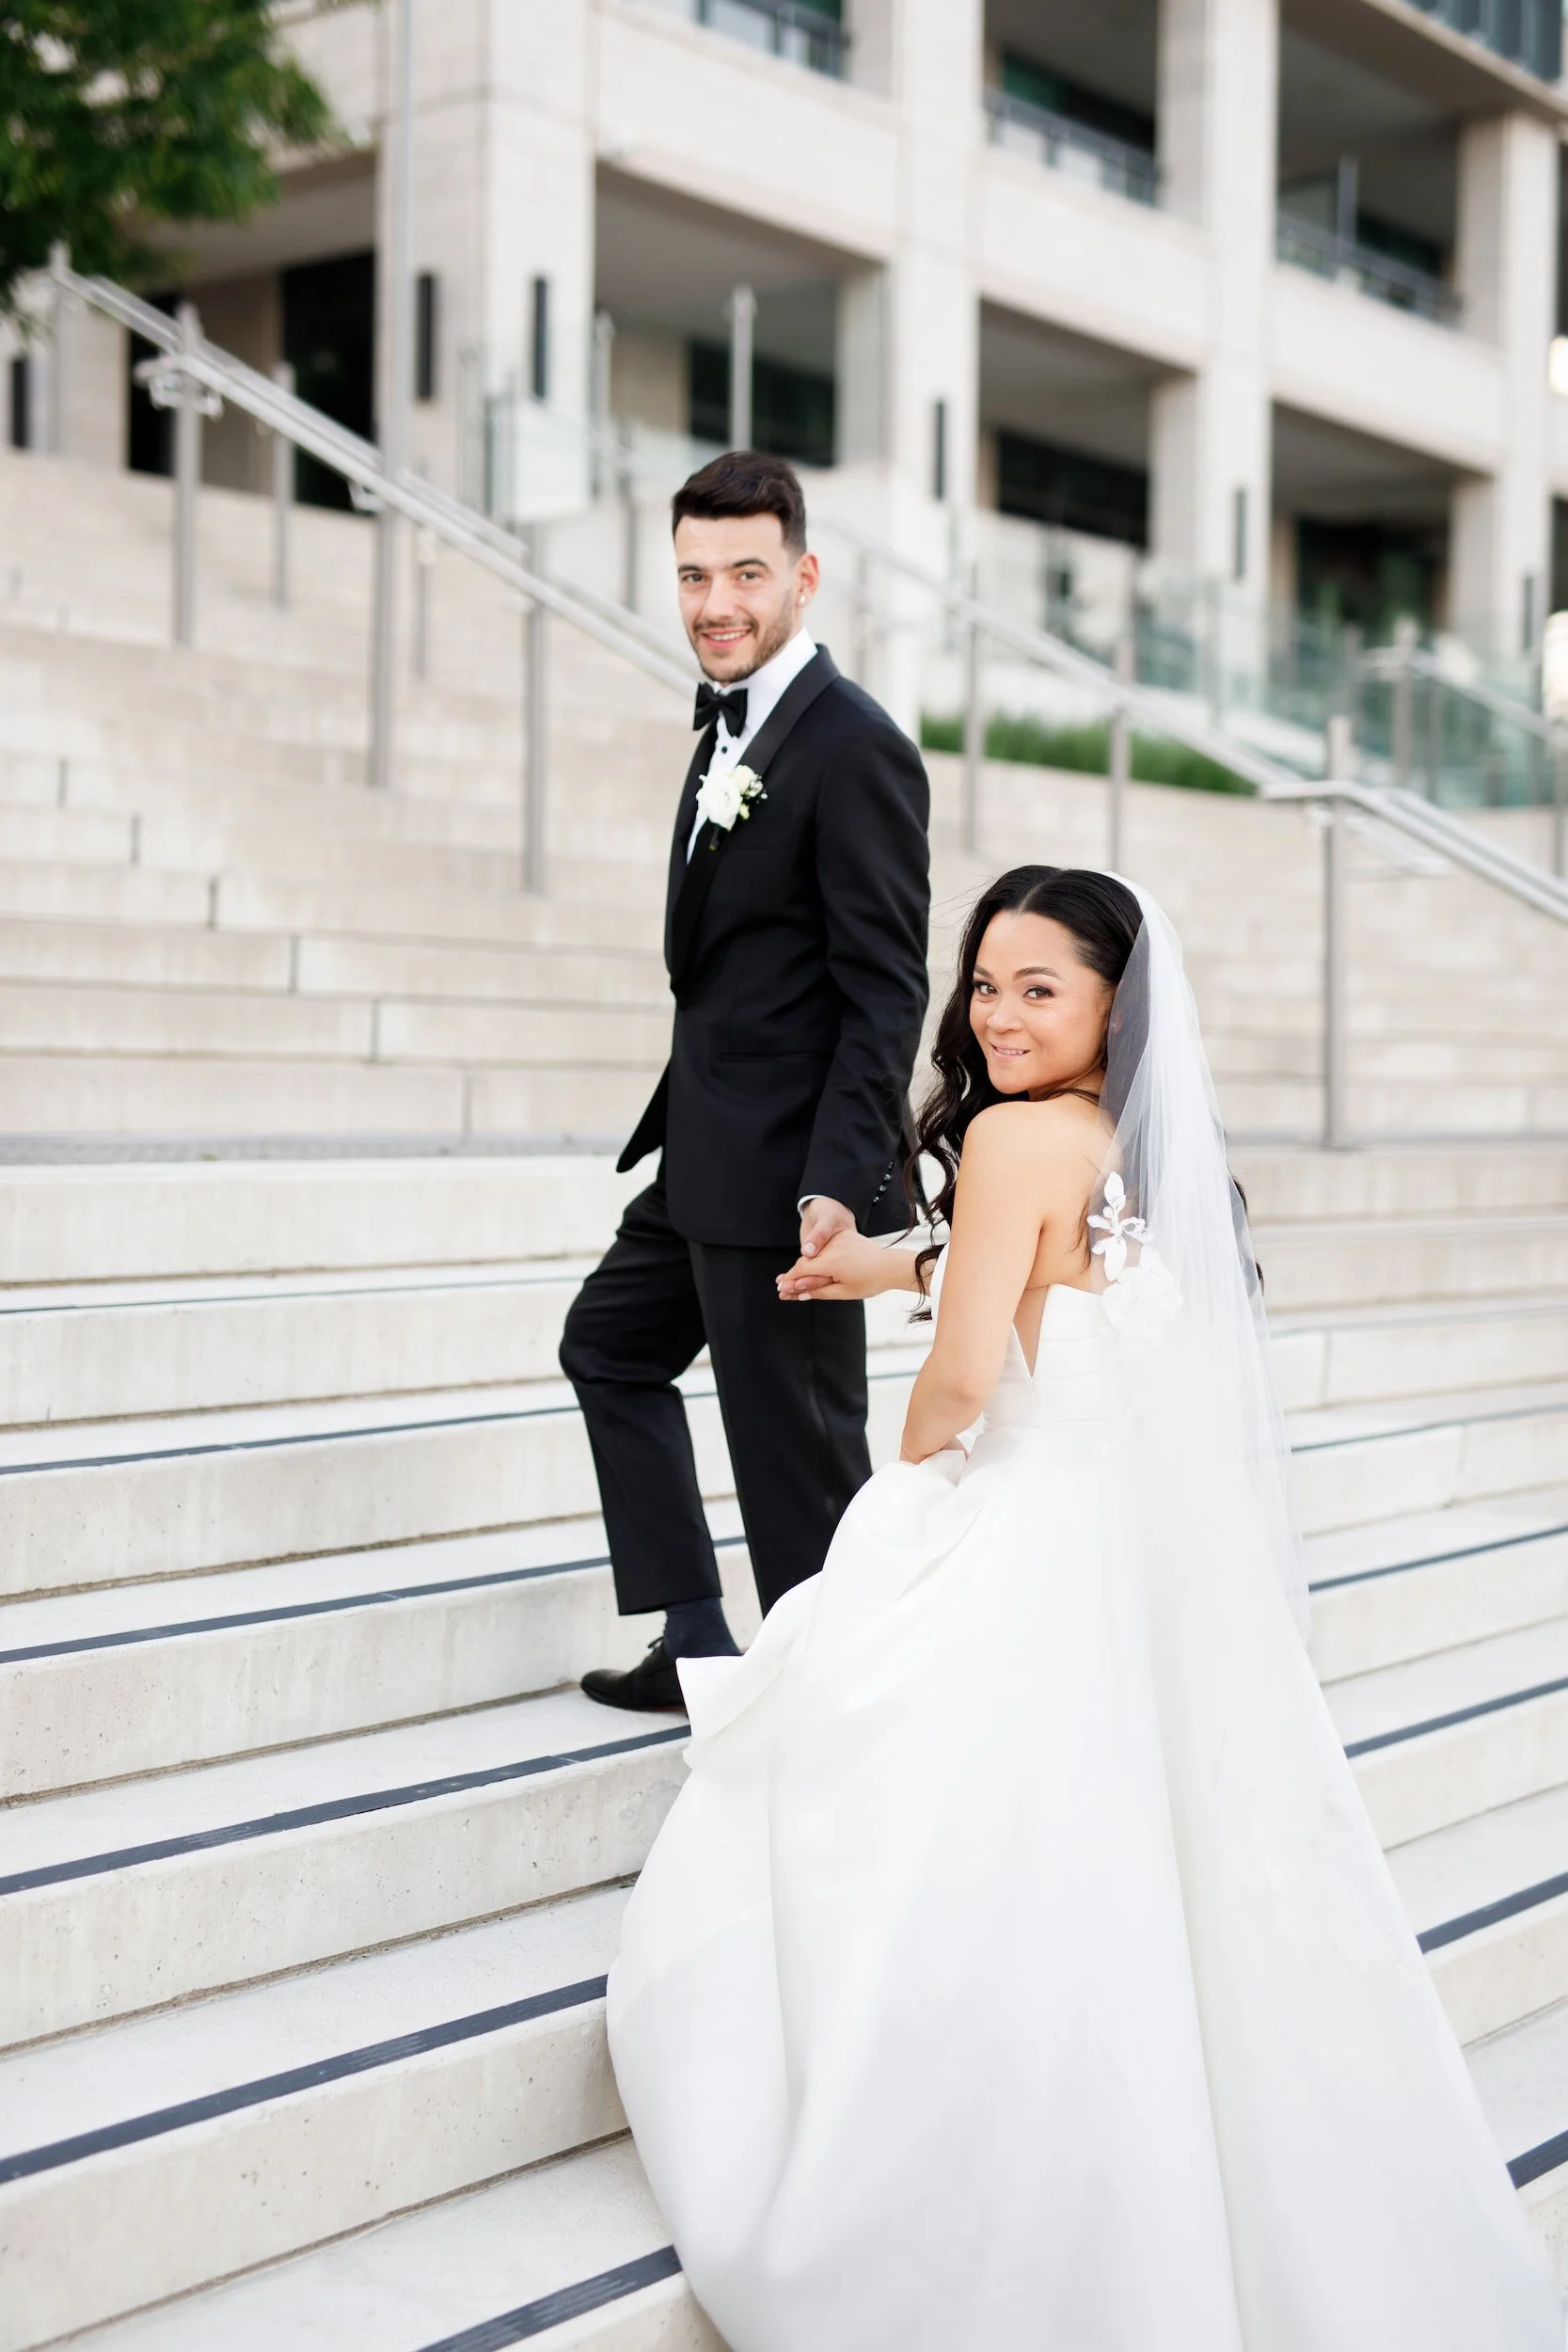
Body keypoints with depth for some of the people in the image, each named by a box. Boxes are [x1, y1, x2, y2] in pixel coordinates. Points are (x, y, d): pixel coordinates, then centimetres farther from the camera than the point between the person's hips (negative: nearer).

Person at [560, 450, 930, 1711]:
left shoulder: (856, 744, -16)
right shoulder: (732, 722, 12)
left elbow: (886, 991, -20)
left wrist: (838, 1182, -27)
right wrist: (680, 1129, 19)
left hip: (787, 1169, -11)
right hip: (707, 1156, 11)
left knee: (799, 1458, -2)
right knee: (610, 1346, 22)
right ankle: (696, 1643, 31)